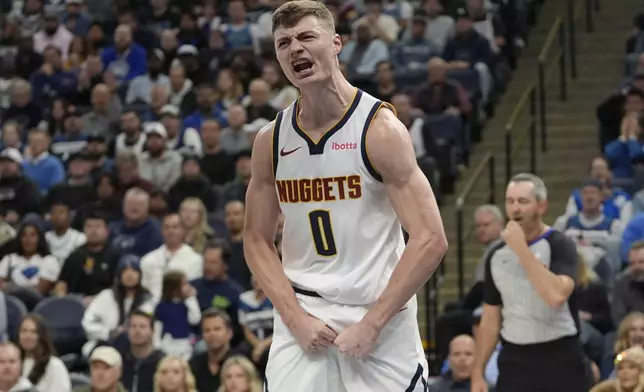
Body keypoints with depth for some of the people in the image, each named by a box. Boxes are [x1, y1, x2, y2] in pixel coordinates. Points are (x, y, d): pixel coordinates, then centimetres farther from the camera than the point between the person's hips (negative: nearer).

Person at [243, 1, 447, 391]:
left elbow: (431, 240, -14)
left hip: (382, 319, -3)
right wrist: (296, 317, -5)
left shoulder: (380, 129, -10)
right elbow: (257, 241, 10)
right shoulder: (271, 140, 4)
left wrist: (372, 323, -16)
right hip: (303, 319, 3)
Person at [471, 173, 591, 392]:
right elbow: (490, 320, 14)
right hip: (515, 360, 4)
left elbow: (556, 296, -28)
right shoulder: (497, 255, 8)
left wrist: (521, 249, -23)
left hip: (561, 360, -4)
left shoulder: (560, 246, -9)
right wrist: (477, 373, 9)